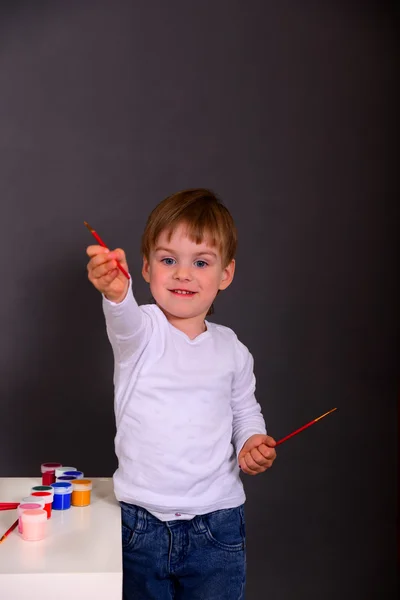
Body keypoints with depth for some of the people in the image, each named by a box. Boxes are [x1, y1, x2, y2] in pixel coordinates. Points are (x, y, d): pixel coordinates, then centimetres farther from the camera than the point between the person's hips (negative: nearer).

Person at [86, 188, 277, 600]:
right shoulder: (142, 331, -7)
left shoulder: (232, 349, 2)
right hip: (140, 524, -1)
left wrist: (253, 443, -4)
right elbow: (125, 321, -32)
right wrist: (115, 292, -55)